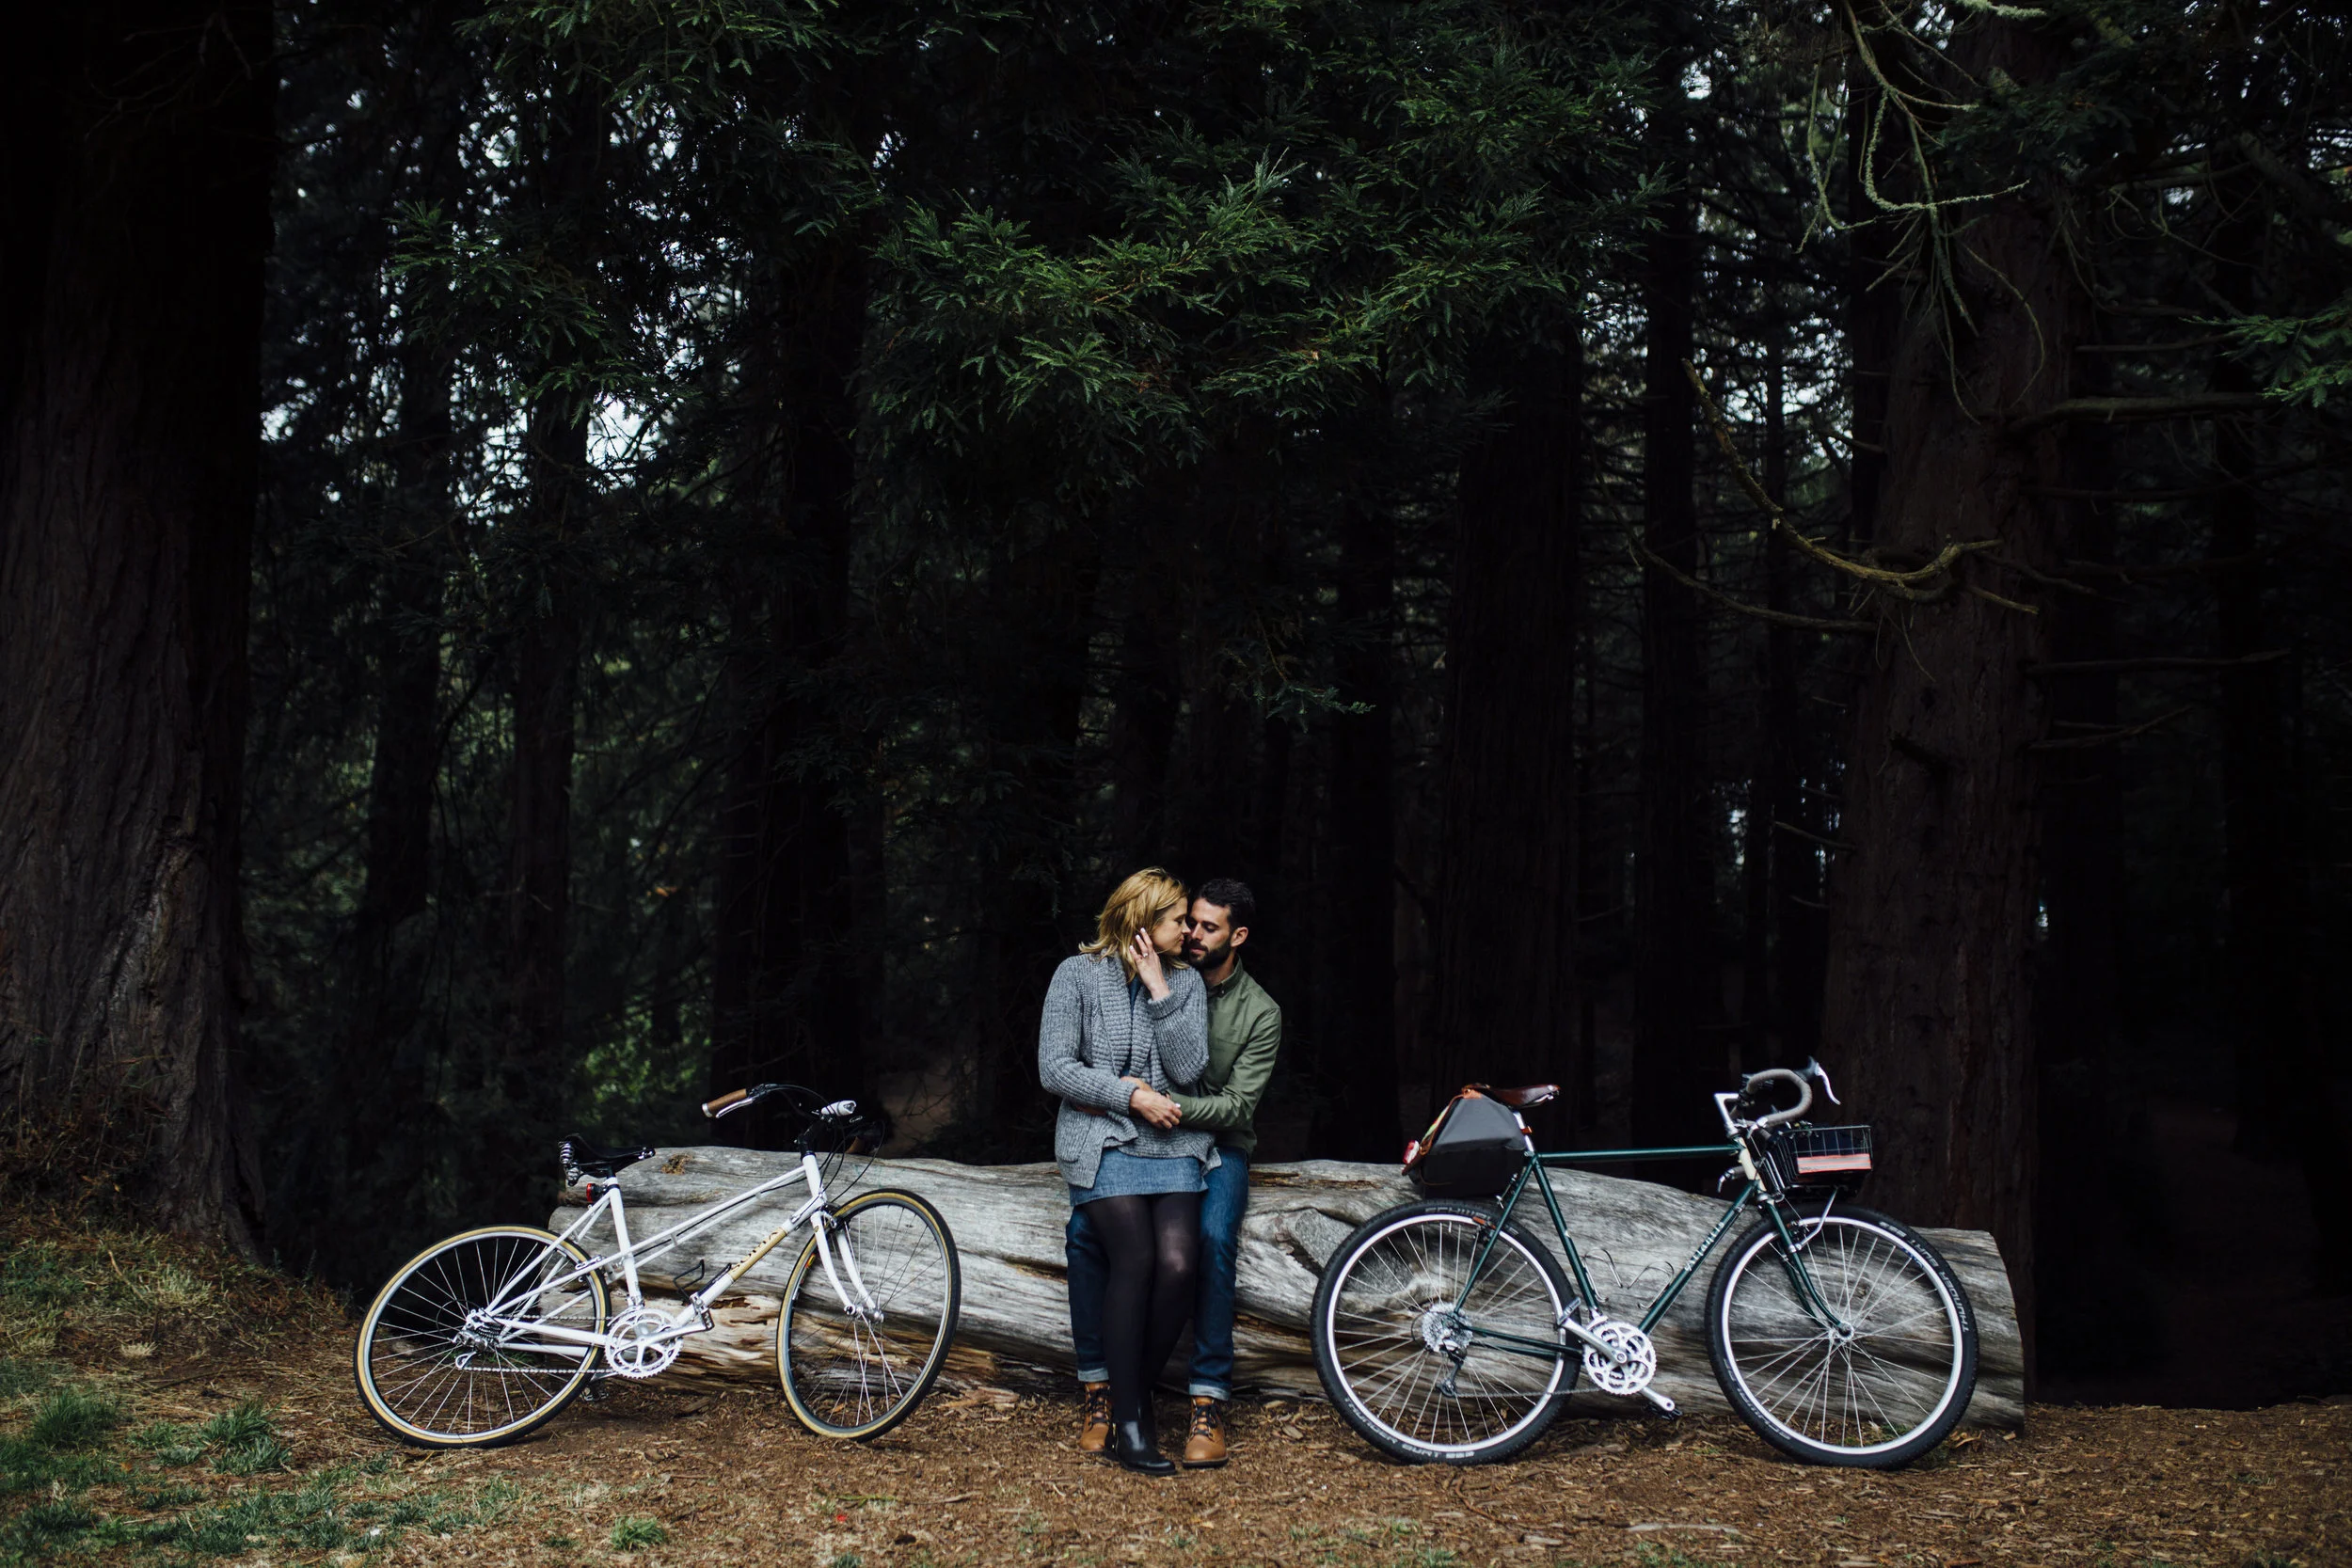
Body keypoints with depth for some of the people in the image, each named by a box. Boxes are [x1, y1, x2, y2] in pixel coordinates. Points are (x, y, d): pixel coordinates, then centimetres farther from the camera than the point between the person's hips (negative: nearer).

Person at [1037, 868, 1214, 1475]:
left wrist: (1159, 990, -5)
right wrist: (1130, 1094, -10)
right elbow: (1054, 1068, -3)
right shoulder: (1077, 975, 3)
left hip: (1173, 1145, 3)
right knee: (1135, 1257, -22)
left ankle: (1139, 1387, 4)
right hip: (1102, 1143, -3)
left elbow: (1188, 1069, -1)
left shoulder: (1186, 982, 12)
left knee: (1178, 1264, -18)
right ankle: (1127, 1420, -14)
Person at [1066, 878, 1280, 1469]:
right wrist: (1134, 1096, -23)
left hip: (1217, 1144, -2)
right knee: (1084, 1229, -25)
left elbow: (1238, 1105, -11)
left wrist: (1174, 1107, -28)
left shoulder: (1260, 1013, -4)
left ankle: (1209, 1402, -22)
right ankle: (1096, 1386, -12)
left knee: (1215, 1238, -32)